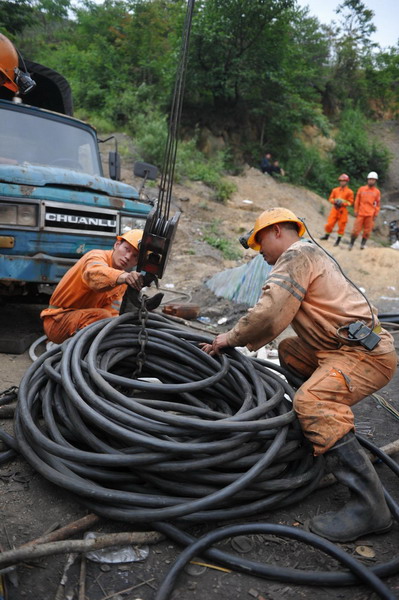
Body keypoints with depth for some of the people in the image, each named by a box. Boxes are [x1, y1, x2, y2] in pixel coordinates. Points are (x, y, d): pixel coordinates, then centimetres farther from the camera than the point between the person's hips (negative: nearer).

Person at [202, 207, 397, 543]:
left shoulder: (297, 254, -9)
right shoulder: (307, 255, 24)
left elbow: (269, 315, -21)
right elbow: (279, 317, 27)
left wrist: (231, 337, -4)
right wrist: (236, 344, 22)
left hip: (366, 352, -11)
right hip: (347, 345, 11)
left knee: (313, 402, -28)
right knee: (289, 351, 23)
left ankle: (369, 507, -25)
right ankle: (332, 430, 25)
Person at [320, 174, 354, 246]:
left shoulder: (349, 192, 0)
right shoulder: (335, 190, 10)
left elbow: (350, 202, -2)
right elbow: (330, 198, 12)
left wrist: (342, 203, -16)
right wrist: (335, 201, -8)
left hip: (343, 210, -2)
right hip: (334, 209, 2)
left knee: (341, 226, 1)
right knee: (329, 224, 0)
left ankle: (338, 240, 12)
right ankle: (326, 236, 24)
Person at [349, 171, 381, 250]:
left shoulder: (377, 192, 5)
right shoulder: (361, 189, 5)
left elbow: (378, 204, 9)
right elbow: (357, 201, 9)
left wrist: (375, 214, 4)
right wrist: (356, 211, 5)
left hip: (370, 214, 0)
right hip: (361, 214, 0)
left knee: (367, 230, 0)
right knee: (356, 229, -3)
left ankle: (363, 244, 13)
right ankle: (351, 244, 9)